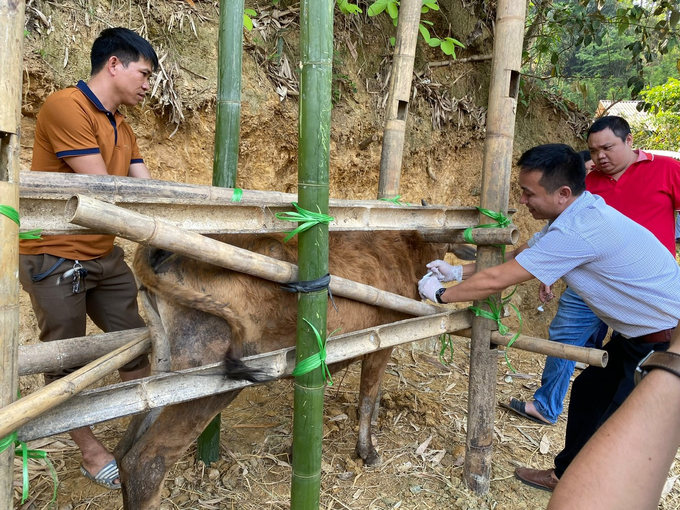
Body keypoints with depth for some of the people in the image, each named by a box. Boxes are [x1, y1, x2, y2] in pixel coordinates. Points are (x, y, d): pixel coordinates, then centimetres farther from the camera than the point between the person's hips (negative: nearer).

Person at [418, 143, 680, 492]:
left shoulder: (579, 229, -32)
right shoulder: (574, 213, -1)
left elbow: (496, 280, -29)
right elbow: (516, 255, 8)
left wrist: (440, 294, -14)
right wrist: (456, 270, 3)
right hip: (639, 332, 10)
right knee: (589, 391, 17)